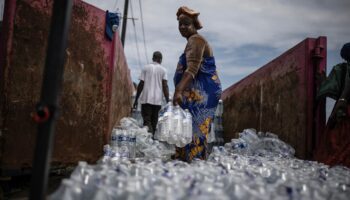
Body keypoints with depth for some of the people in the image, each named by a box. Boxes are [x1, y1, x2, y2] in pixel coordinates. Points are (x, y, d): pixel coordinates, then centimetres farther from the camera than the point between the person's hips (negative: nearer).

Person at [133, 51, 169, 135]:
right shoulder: (163, 70, 5)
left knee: (146, 119, -1)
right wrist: (167, 101, -3)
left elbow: (141, 84, 2)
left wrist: (136, 99, 6)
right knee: (154, 120, 10)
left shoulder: (146, 68, 7)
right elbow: (165, 86, -4)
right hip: (157, 100, 1)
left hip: (146, 98, 0)